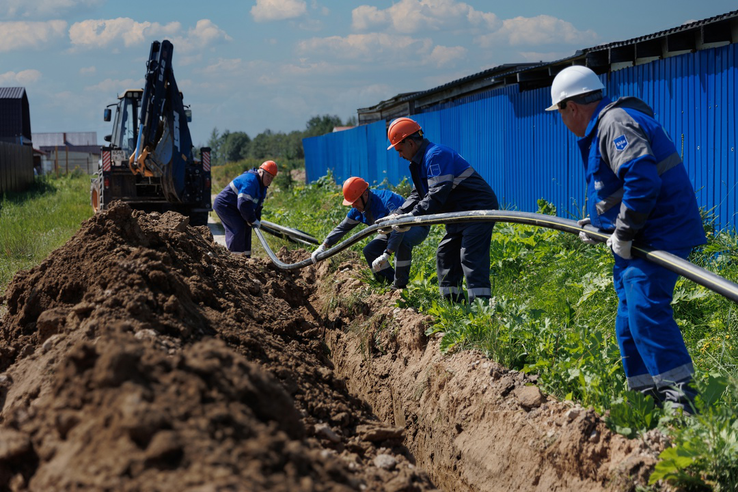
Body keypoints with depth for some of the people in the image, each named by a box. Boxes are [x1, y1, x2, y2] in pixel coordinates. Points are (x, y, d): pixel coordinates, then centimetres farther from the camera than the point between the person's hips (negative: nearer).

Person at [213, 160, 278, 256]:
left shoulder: (262, 185, 9)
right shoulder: (250, 181, -27)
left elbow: (258, 205, 15)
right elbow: (243, 204, -32)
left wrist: (257, 220, 0)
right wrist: (253, 220, -22)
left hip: (233, 208, 11)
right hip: (223, 205, -11)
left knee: (246, 227, 10)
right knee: (239, 227, -20)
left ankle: (245, 256, 16)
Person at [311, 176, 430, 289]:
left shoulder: (387, 201, -36)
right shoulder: (358, 208, -8)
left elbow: (399, 229, -46)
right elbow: (343, 227, 2)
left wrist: (386, 255, -53)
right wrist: (323, 246, -7)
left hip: (417, 228, -8)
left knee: (402, 241, -39)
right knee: (370, 251, -5)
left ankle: (400, 285, -25)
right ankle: (391, 282, 7)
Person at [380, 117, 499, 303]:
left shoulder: (436, 155, -19)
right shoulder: (421, 160, 15)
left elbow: (438, 194, -29)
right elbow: (417, 195, 17)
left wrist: (413, 215, -32)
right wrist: (398, 215, 3)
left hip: (479, 208, -11)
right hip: (460, 213, 11)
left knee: (471, 258, -18)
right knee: (445, 254, 11)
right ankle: (454, 303, 14)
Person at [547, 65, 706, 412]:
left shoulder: (615, 123, -16)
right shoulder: (602, 127, 19)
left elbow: (643, 181, -28)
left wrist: (623, 233, -21)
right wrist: (600, 224, 20)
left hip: (659, 236, -11)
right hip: (636, 240, 11)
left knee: (645, 311, -20)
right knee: (629, 321, 12)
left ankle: (678, 394, -22)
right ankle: (649, 394, 18)